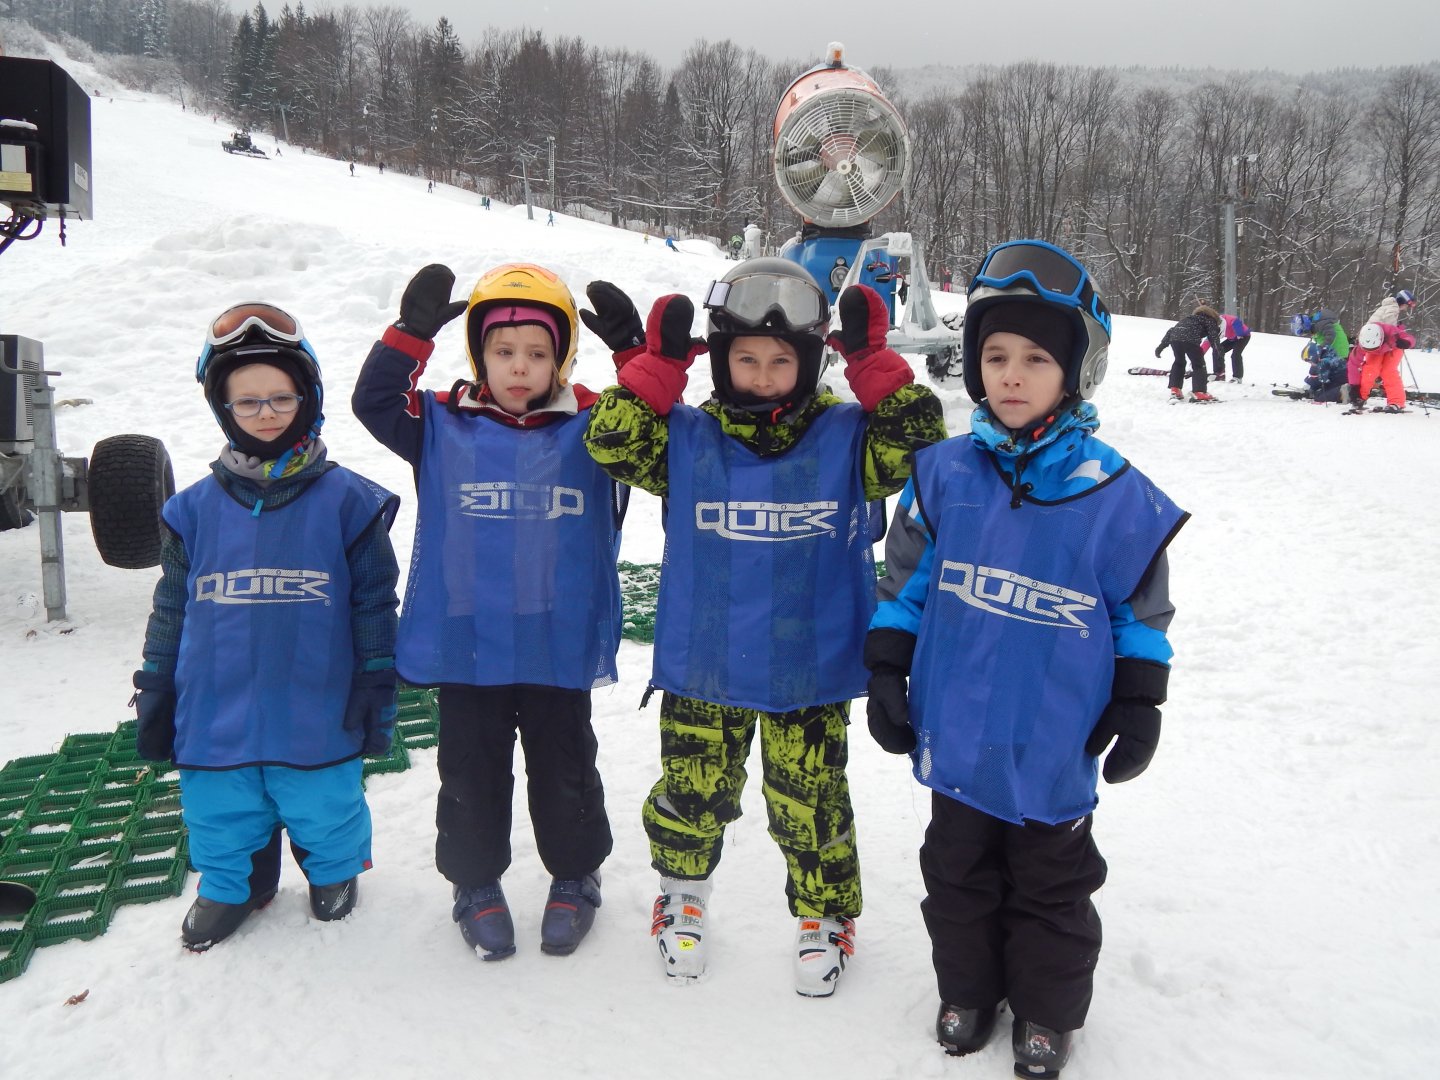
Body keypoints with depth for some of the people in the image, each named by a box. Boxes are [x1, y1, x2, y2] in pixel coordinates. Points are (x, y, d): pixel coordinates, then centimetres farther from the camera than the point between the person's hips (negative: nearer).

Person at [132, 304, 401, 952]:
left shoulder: (346, 501, -6)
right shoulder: (196, 509, 2)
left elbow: (374, 604, -1)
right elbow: (171, 608, 9)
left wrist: (375, 691, -1)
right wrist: (154, 697, 10)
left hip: (317, 720, -2)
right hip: (215, 719, 3)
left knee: (324, 813, 13)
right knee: (222, 818, 16)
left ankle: (334, 871, 42)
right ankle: (228, 886, 43)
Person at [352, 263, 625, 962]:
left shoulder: (592, 428, -1)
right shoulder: (444, 426, -1)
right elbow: (374, 402, -8)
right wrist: (411, 333, -20)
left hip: (560, 645, 0)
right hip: (465, 643, 0)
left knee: (563, 771, 16)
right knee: (471, 773, 15)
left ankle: (575, 878, 37)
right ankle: (475, 883, 36)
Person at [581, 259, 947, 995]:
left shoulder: (844, 437, -2)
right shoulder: (687, 439, -1)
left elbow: (917, 439, -13)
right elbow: (614, 442, -11)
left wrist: (871, 359, -17)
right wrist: (653, 362, -17)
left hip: (810, 669, 0)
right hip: (703, 668, 1)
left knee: (811, 803, 10)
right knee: (693, 793, 13)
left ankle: (824, 915, 36)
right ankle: (682, 893, 42)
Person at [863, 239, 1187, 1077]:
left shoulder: (1117, 497, -11)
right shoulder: (944, 474, -6)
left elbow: (1143, 614, 0)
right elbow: (904, 583, 3)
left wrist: (1139, 711, 0)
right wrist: (886, 675, 2)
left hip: (1054, 748, -2)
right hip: (955, 735, 2)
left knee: (1051, 885, 17)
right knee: (959, 872, 20)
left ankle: (1048, 1009, 39)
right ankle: (968, 987, 43)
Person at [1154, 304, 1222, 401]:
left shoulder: (1191, 317, 39)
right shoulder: (1210, 320, 21)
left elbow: (1172, 329, 32)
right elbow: (1213, 336, 6)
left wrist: (1162, 345, 29)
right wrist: (1219, 353, 5)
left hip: (1174, 337, 6)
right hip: (1190, 339, -6)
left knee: (1179, 362, 26)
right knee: (1199, 365, 6)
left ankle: (1175, 389, 24)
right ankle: (1198, 393, -4)